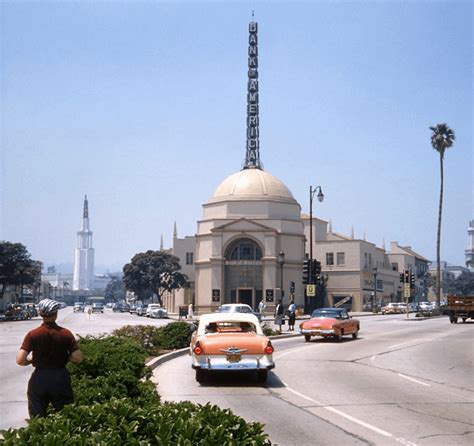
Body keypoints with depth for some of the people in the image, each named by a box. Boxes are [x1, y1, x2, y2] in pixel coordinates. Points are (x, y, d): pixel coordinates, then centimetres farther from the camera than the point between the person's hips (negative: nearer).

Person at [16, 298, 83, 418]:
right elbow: (78, 358, -11)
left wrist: (31, 361, 5)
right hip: (60, 378, 0)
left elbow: (20, 360, -16)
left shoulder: (33, 334, -10)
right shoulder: (65, 333, -8)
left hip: (39, 378, 0)